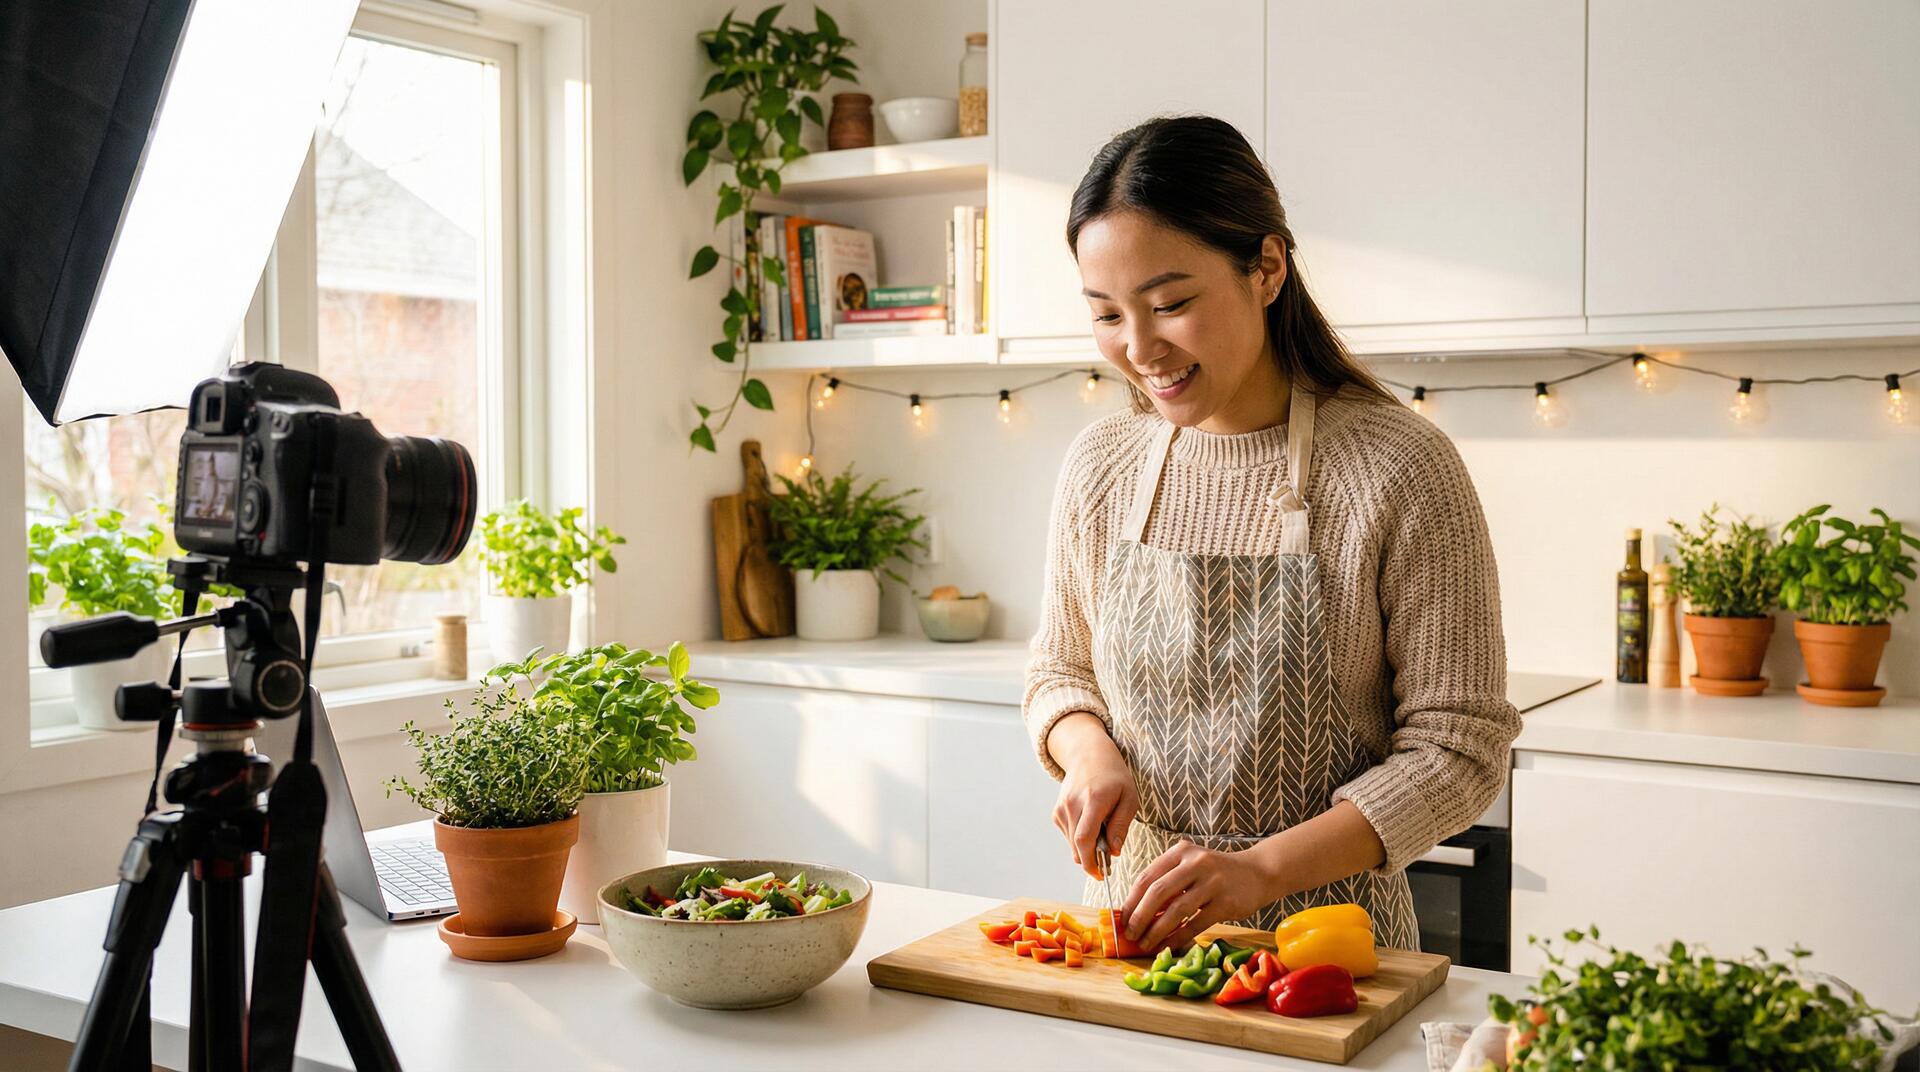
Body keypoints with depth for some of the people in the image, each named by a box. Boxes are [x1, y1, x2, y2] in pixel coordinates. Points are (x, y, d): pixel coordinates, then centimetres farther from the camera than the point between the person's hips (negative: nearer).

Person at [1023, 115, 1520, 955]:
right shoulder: (1099, 467, 2)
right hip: (1134, 923, 3)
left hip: (1328, 930, -3)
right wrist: (1089, 751, -7)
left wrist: (1262, 868, -20)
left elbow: (1458, 751, -10)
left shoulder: (1400, 469, -11)